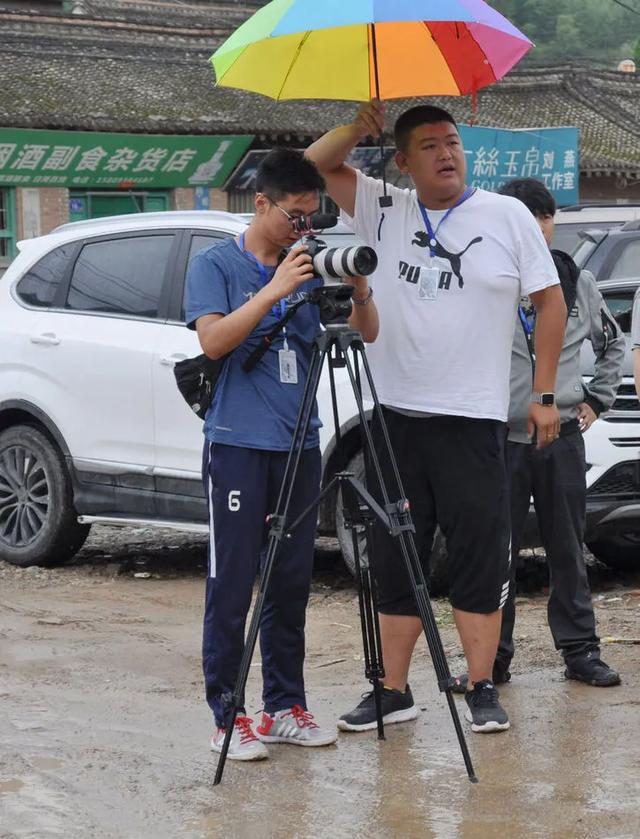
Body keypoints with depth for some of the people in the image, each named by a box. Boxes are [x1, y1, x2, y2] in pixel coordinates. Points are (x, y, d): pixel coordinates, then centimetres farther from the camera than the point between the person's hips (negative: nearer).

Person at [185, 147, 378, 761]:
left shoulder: (311, 265, 10)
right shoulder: (215, 264, -1)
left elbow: (366, 334, 8)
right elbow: (214, 339, -15)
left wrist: (358, 286, -11)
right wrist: (275, 290, -22)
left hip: (298, 444, 5)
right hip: (238, 442, -5)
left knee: (291, 583, 9)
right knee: (232, 584, -4)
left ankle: (285, 707, 17)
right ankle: (227, 717, 0)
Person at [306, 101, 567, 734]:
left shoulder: (507, 216, 2)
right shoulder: (384, 212, 8)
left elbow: (550, 301, 4)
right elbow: (315, 165, 10)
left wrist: (544, 395, -1)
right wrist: (358, 127, -7)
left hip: (473, 420, -3)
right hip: (394, 415, 3)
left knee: (479, 560, -1)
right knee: (394, 561, 7)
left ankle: (482, 691, 7)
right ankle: (394, 693, 14)